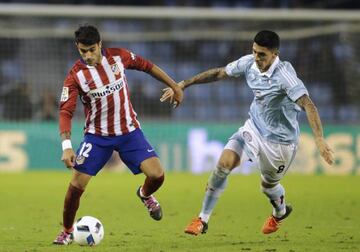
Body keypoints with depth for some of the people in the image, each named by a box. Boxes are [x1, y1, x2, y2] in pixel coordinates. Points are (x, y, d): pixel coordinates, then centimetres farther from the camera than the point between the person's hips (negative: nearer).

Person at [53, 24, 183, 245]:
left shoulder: (118, 56, -9)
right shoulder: (76, 76, -16)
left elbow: (146, 66, 8)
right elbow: (66, 112, -19)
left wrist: (175, 86, 13)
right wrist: (67, 146, -32)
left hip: (129, 131, 2)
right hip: (97, 136, -2)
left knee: (157, 175, -13)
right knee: (76, 185, -11)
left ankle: (146, 195, 25)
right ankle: (67, 232, 14)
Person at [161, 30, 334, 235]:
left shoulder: (284, 74, -30)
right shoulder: (249, 63, -11)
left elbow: (308, 105, -38)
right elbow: (218, 73, 4)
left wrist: (320, 139, -49)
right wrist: (182, 85, 6)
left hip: (280, 139, -5)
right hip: (254, 127, 5)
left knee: (269, 185, 13)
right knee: (225, 162, -14)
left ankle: (280, 212, 51)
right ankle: (203, 220, -5)